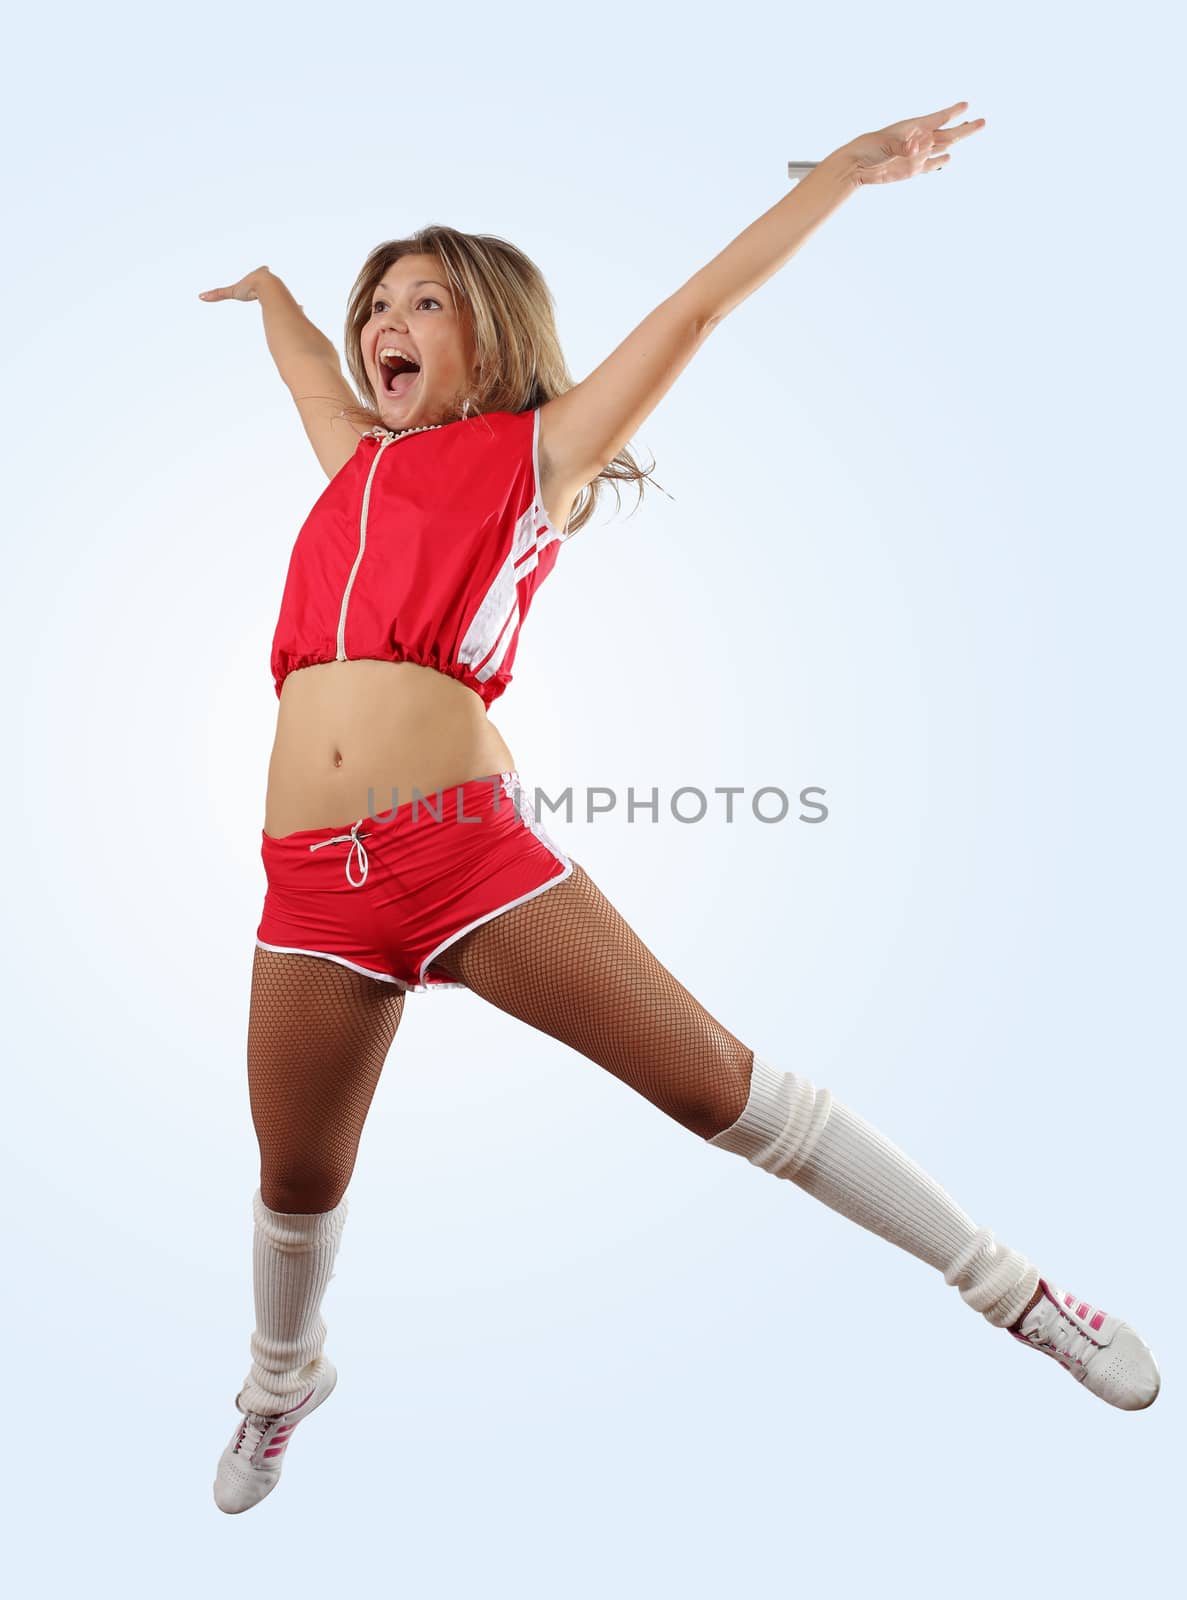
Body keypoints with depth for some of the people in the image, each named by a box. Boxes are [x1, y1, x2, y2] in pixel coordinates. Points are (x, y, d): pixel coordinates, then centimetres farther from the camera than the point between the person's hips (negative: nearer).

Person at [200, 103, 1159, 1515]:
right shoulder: (358, 458, 23)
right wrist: (265, 276, 62)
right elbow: (298, 345, 43)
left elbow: (698, 306, 10)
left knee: (718, 1087, -3)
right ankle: (283, 1376, 48)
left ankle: (1008, 1285, 13)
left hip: (470, 850, -5)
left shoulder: (538, 449, 9)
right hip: (314, 887, 5)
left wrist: (846, 168, 14)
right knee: (297, 1184, 16)